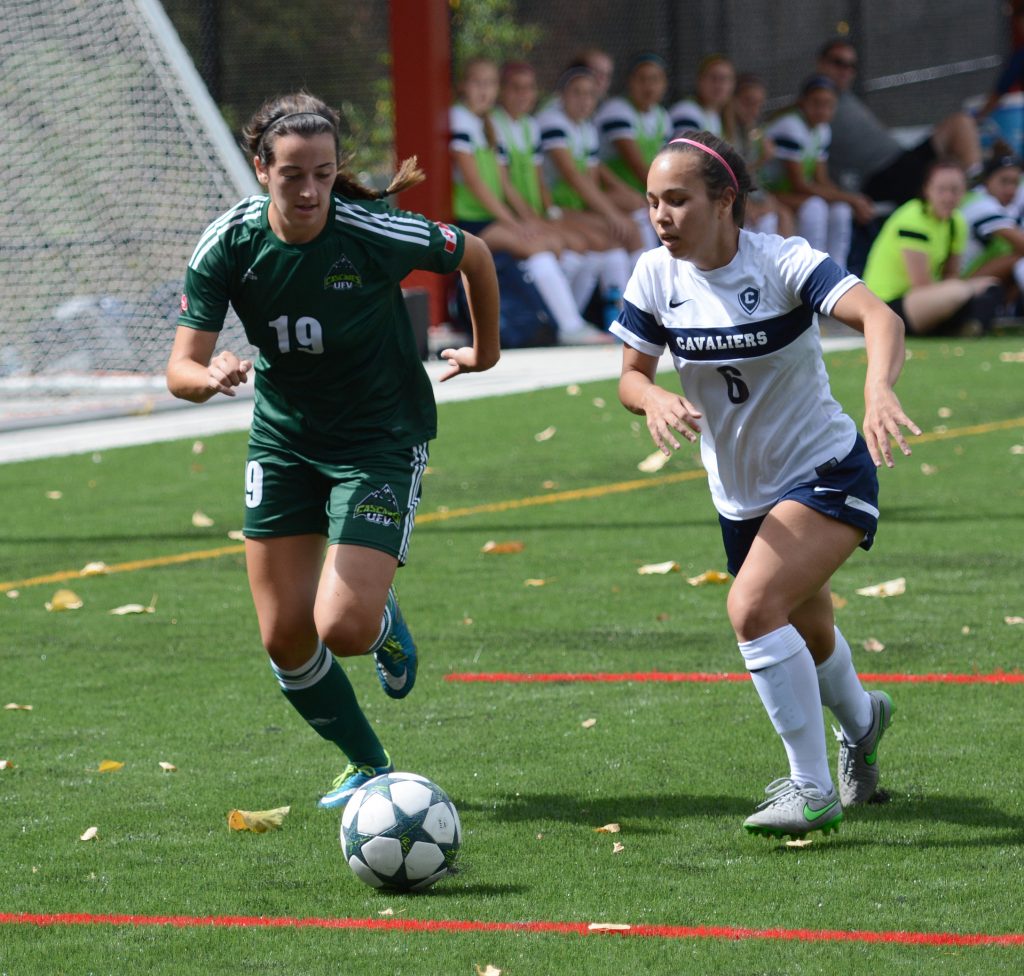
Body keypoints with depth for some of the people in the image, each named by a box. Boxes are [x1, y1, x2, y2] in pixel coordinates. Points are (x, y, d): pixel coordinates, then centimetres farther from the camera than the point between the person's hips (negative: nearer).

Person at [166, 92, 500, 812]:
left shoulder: (376, 233, -23)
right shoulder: (229, 244, -15)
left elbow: (475, 255, -3)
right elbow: (181, 368, -16)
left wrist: (485, 349, 12)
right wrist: (211, 378, -40)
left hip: (383, 436, -4)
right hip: (283, 438, 4)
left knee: (343, 628, -17)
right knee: (284, 637, 1)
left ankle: (385, 624, 21)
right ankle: (370, 767, 24)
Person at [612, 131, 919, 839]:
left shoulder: (783, 263, -22)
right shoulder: (656, 277, -8)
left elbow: (880, 317, -36)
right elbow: (631, 375, 0)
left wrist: (880, 390, -56)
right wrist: (654, 399, -25)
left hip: (828, 474, -6)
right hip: (741, 496, 6)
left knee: (754, 608, -26)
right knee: (808, 634, 23)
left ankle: (813, 788, -13)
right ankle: (861, 718, 58)